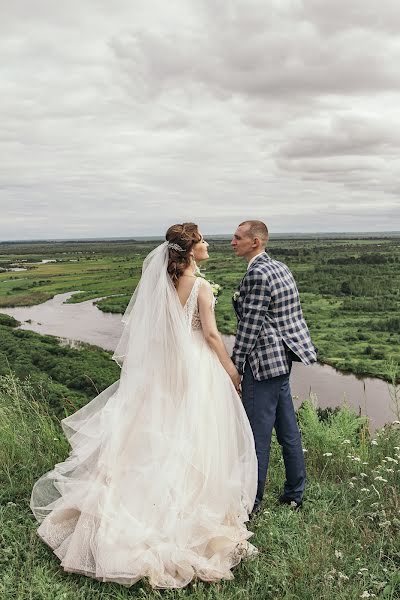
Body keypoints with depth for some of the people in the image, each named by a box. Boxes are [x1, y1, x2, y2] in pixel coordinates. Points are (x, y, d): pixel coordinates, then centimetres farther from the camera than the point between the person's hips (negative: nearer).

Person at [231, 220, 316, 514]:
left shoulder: (257, 274, -18)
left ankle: (252, 501, 13)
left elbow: (250, 325, -19)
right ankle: (295, 493, 30)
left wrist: (235, 365, -12)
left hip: (263, 361, -10)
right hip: (283, 357, 10)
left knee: (258, 433, 0)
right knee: (287, 427, 17)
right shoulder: (280, 267, 11)